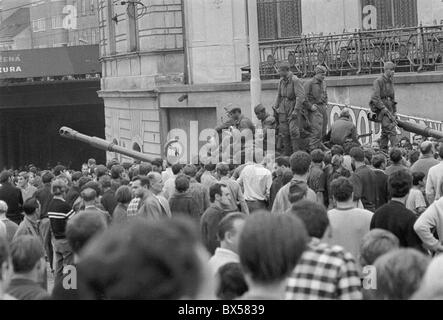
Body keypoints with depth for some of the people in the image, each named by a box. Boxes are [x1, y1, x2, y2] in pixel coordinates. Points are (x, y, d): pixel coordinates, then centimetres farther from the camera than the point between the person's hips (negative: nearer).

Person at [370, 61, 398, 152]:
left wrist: (394, 111, 17)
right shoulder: (378, 81, -10)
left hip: (389, 108, 8)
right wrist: (384, 109, -20)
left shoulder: (390, 81, 15)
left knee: (385, 132, 10)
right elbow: (375, 98, -16)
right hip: (381, 108, -8)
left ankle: (383, 151, 15)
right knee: (391, 128, -19)